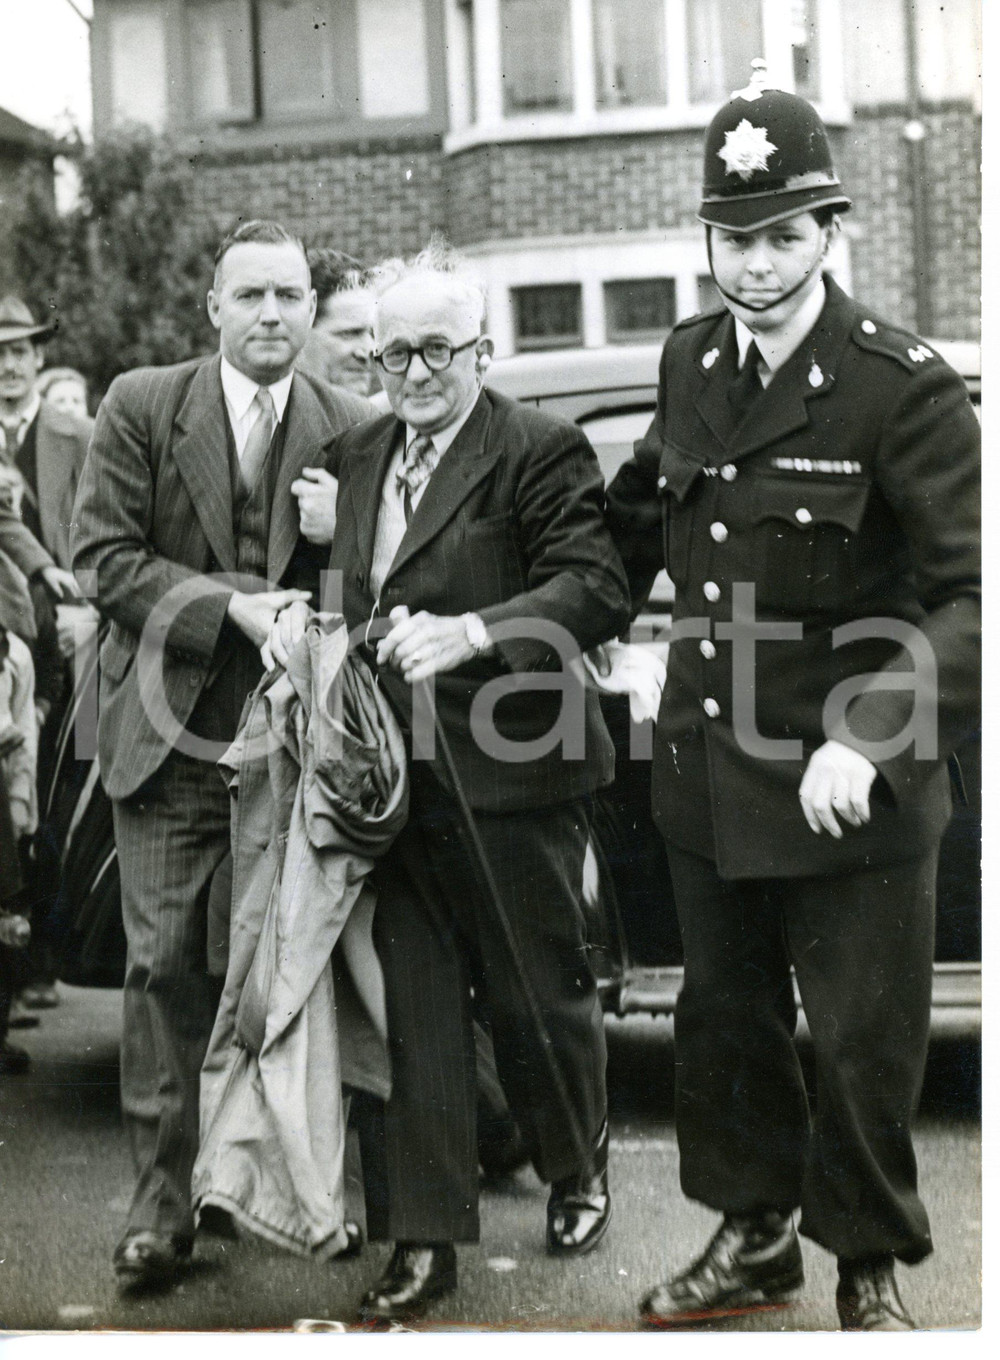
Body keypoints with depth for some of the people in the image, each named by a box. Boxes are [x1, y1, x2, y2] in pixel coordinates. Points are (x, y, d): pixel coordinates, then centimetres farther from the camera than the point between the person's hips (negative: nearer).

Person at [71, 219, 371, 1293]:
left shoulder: (351, 431, 4)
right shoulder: (140, 407, 0)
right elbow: (104, 555, -5)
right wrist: (229, 606, -16)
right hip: (174, 737, -1)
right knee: (167, 966, -2)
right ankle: (160, 1203, 3)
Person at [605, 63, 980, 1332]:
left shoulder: (902, 383, -16)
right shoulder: (689, 360, 3)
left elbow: (970, 593, -20)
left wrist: (871, 739, -29)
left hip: (848, 790, -6)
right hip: (709, 775, 6)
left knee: (864, 1041, 6)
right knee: (724, 1022, 18)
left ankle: (870, 1269, 26)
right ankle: (753, 1236, 37)